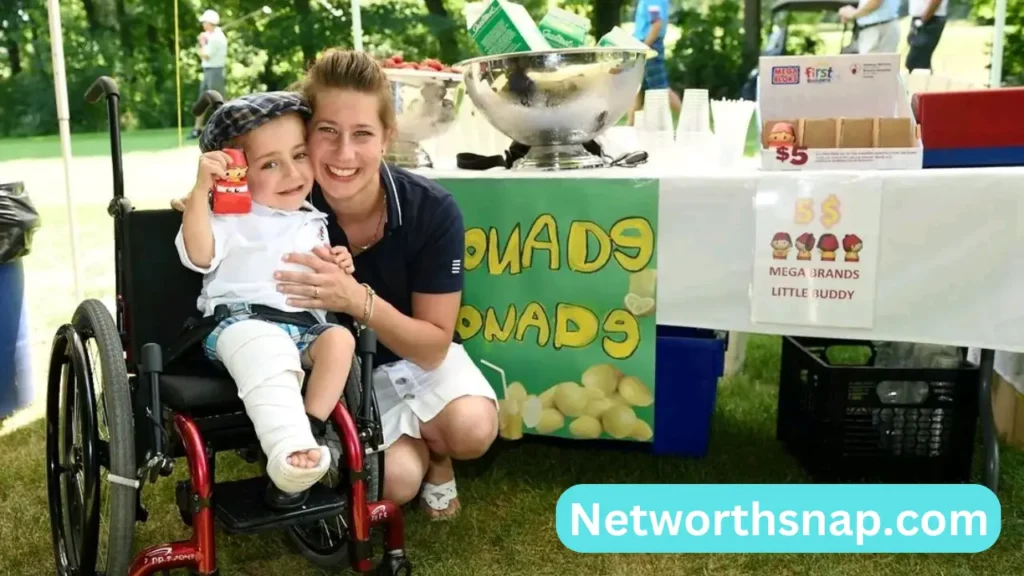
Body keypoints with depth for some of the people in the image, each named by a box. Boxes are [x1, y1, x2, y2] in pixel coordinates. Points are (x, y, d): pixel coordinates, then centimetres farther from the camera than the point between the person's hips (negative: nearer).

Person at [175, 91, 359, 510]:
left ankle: (305, 439, -30)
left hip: (304, 326, 6)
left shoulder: (314, 222, 22)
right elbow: (198, 256, -15)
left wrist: (338, 271, 6)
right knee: (269, 352, -37)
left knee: (340, 338, -25)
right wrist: (201, 189, -21)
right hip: (242, 321, -5)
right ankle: (289, 451, -50)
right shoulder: (230, 217, 4)